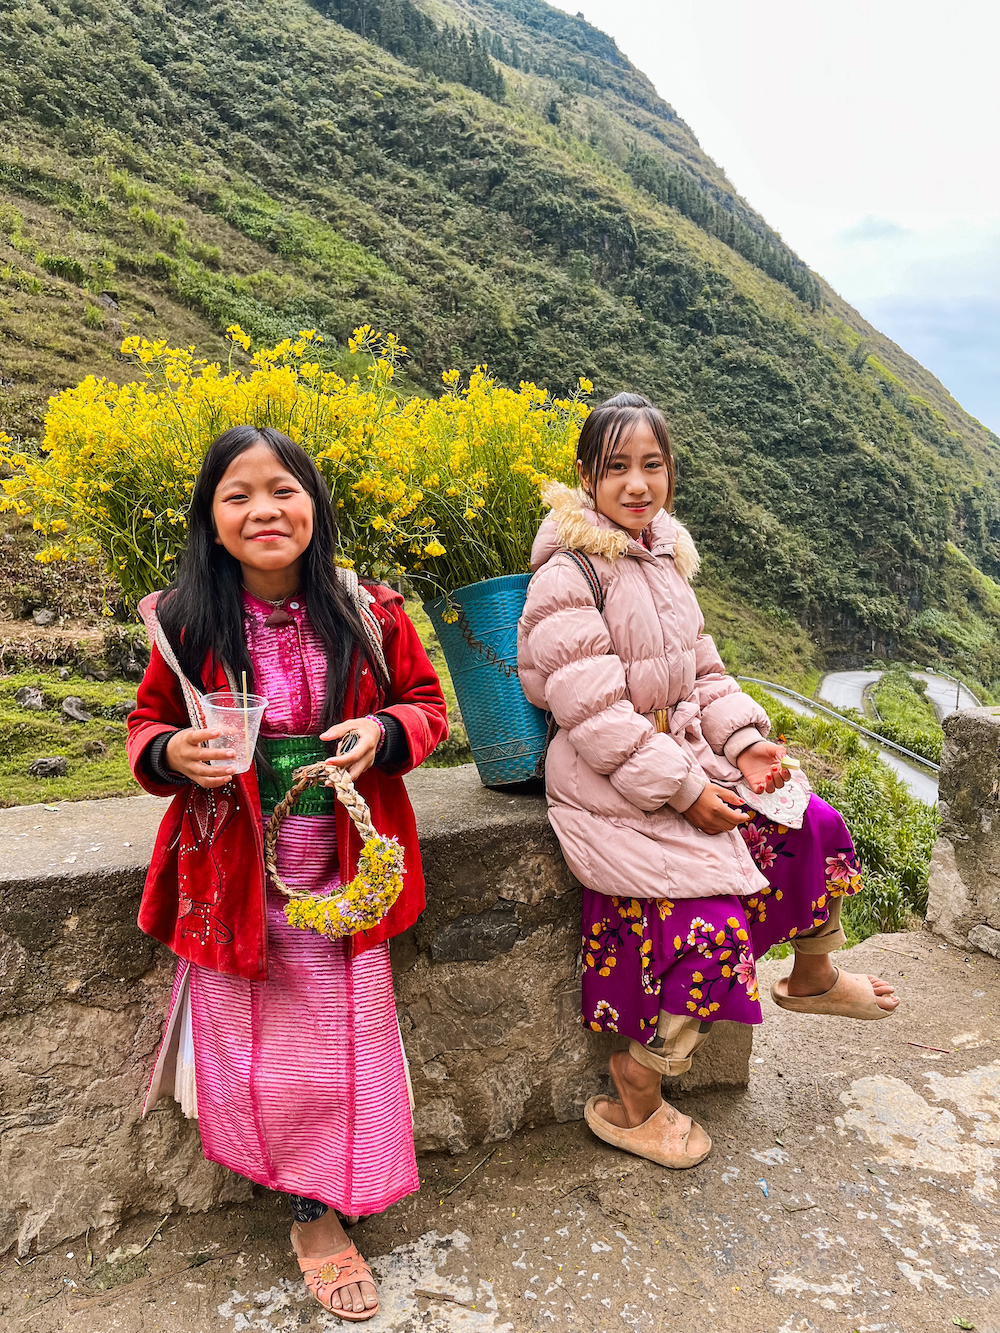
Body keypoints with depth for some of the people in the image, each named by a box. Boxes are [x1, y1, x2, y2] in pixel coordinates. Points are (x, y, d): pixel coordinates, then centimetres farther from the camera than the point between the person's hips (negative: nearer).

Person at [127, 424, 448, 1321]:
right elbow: (146, 725, 7)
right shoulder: (186, 626, -6)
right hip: (234, 874, 0)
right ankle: (292, 1174, 37)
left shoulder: (369, 617, -7)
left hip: (341, 874, 0)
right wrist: (171, 754, -16)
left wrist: (384, 732, -16)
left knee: (341, 1037, 6)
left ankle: (318, 1213, 34)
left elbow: (427, 704, 6)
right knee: (250, 1044, 6)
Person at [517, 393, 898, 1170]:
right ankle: (630, 1107, 10)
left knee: (818, 827, 6)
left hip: (688, 759, 8)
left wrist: (745, 741, -1)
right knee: (712, 922, -13)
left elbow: (702, 673, 14)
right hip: (611, 787, -8)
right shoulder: (568, 574, -17)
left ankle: (812, 977, 35)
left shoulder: (664, 557, 9)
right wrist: (684, 790, -19)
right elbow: (595, 716, -22)